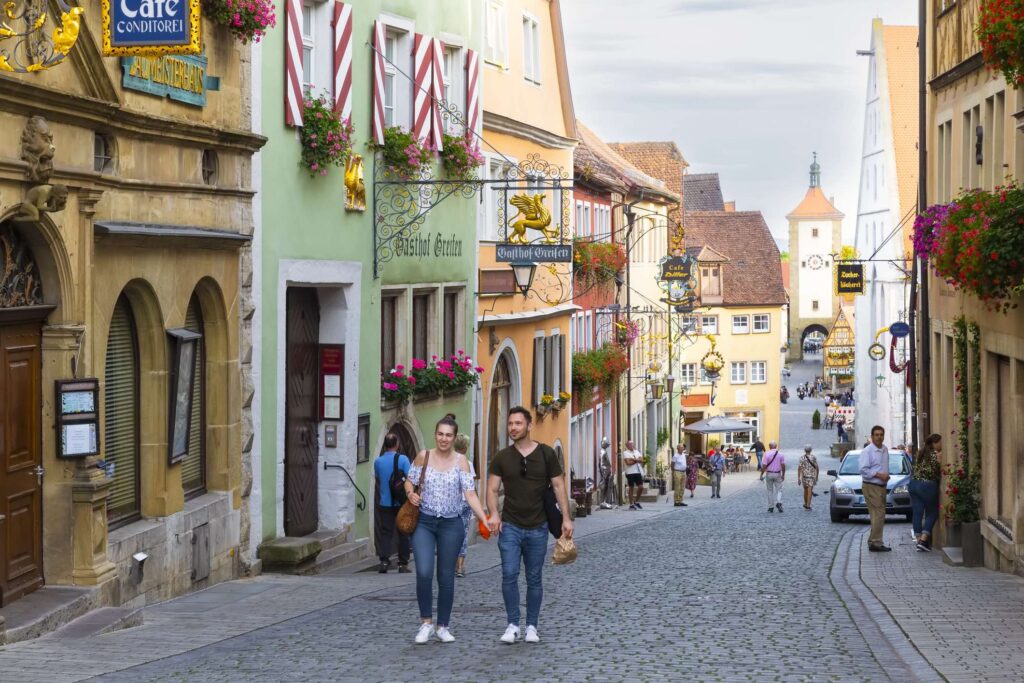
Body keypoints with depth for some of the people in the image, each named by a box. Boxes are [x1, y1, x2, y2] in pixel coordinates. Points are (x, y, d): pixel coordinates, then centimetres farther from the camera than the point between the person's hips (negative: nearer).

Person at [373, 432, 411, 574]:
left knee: (385, 532, 6)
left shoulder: (378, 461, 2)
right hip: (400, 502, -2)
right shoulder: (402, 459, -9)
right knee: (403, 532, 8)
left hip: (384, 503, 2)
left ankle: (384, 560, -10)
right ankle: (403, 564, 9)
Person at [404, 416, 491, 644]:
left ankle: (443, 626, 18)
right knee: (423, 573, -14)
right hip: (424, 522, 0)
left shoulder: (460, 461, -1)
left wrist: (484, 519, -15)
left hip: (451, 524, 0)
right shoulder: (423, 457, 1)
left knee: (446, 576, 6)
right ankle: (426, 623, 0)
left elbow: (470, 493, -5)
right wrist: (410, 493, -12)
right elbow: (410, 480, 11)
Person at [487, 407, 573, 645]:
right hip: (510, 526, 0)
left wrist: (566, 517, -5)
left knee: (534, 578, 6)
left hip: (537, 527, 0)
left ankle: (532, 626, 15)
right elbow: (492, 489, 2)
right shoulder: (502, 457, 2)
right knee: (509, 575, -8)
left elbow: (558, 486, 2)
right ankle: (512, 625, 0)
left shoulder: (546, 454, 0)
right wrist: (494, 514, -15)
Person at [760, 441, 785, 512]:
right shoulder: (780, 454, -3)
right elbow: (783, 466, -3)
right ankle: (778, 502, -17)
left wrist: (761, 475, -2)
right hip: (778, 474, 1)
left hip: (769, 474, -1)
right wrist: (783, 475, 6)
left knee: (770, 491, 11)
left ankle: (771, 507, 12)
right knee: (779, 490, 8)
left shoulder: (767, 454, -8)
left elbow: (764, 466, -10)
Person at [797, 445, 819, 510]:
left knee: (805, 490, 17)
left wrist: (798, 478, -6)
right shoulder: (814, 457, -1)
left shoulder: (802, 457, -3)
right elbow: (817, 467, 2)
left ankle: (805, 504, 30)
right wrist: (817, 476, 14)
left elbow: (799, 468, -8)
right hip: (812, 476, -1)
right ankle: (808, 505, -15)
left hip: (804, 476, 1)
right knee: (809, 491, -6)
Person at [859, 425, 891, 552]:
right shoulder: (867, 451, -12)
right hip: (871, 487, -9)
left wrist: (887, 475, 8)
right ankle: (876, 543, -13)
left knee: (878, 515, 11)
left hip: (882, 486, 9)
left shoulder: (885, 450, 13)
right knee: (879, 514, -14)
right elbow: (863, 470, -17)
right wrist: (878, 475, -19)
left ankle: (872, 542, 18)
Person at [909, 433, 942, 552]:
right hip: (927, 485, -7)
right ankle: (923, 540, -5)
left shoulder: (920, 453, 12)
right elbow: (936, 472, -12)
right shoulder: (935, 455, -11)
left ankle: (919, 540, 9)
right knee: (932, 513, 5)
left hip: (914, 483, 7)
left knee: (917, 512, 7)